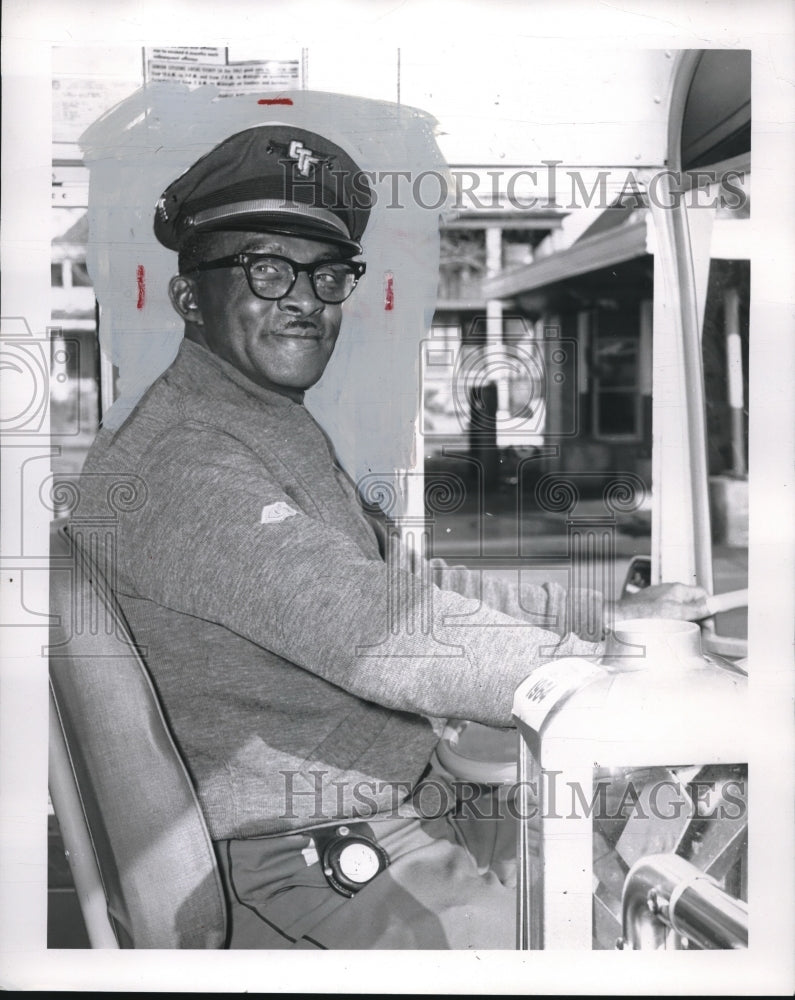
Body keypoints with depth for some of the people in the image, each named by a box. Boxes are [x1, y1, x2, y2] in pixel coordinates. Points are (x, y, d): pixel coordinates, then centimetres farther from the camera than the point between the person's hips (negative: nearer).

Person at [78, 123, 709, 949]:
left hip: (413, 827, 10)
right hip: (311, 881, -10)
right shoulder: (185, 464, -22)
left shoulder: (286, 437, 14)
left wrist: (607, 610, 8)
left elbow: (407, 582, 15)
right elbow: (385, 635, -29)